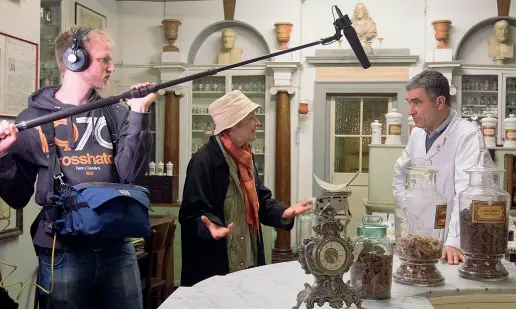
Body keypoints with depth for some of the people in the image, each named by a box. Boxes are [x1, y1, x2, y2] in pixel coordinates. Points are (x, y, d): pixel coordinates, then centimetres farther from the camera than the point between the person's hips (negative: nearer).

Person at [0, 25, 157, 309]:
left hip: (116, 247, 2)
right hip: (61, 251, -2)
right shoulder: (33, 118, 1)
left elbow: (130, 176, -8)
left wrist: (138, 114, -12)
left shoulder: (117, 114, 5)